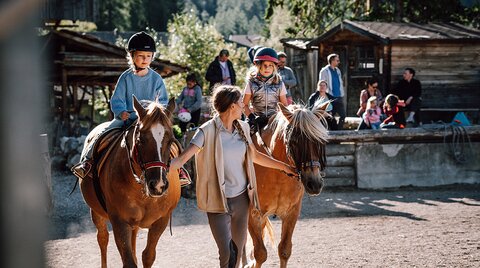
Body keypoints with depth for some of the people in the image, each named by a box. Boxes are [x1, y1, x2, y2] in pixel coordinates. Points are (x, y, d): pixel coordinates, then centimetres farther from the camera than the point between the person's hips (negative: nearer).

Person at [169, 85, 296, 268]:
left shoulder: (242, 128, 7)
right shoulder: (207, 131, -13)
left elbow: (255, 156, 23)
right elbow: (183, 158, -19)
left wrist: (283, 166, 29)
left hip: (241, 198, 6)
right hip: (218, 202, -6)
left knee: (238, 250, 11)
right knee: (227, 253, -15)